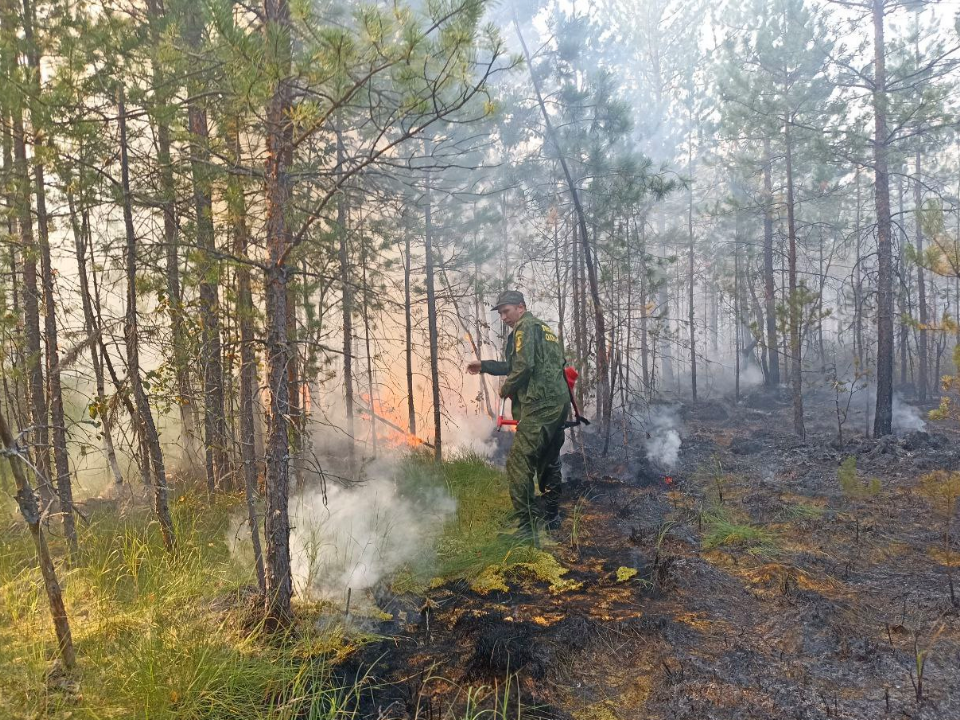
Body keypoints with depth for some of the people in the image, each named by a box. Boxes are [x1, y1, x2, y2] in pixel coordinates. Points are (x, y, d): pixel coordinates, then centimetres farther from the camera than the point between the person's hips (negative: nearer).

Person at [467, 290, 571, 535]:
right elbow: (514, 366, 32)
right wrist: (484, 365, 29)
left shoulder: (526, 327, -5)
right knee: (549, 462, 21)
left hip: (539, 407, -10)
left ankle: (526, 526, -11)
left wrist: (506, 388, -3)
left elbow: (524, 366, -19)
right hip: (559, 404, 11)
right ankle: (550, 517, 32)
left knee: (518, 464, -10)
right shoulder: (544, 328, 25)